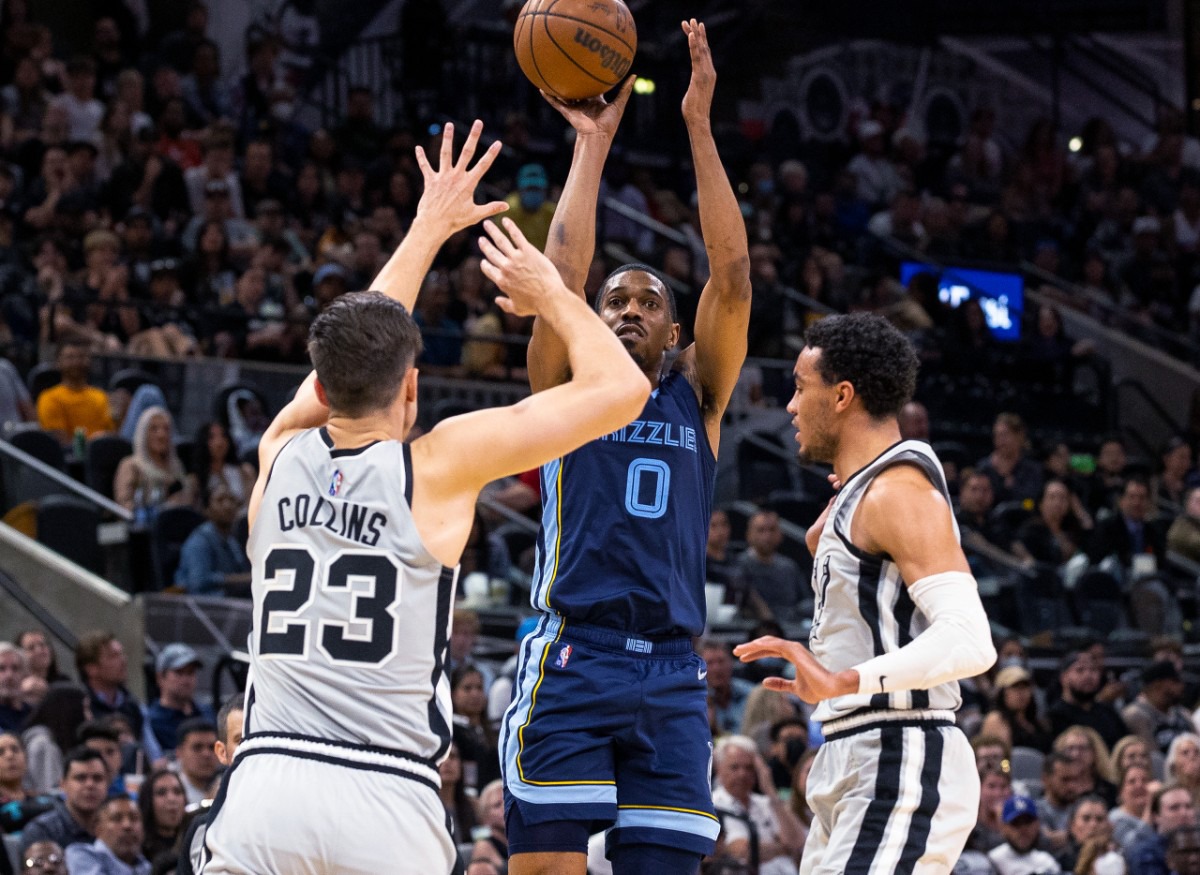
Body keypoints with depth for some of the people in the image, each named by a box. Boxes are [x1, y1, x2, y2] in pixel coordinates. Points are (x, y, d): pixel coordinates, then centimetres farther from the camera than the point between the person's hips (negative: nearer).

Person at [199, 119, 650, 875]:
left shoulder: (283, 452, 12)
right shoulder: (437, 466, 1)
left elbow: (358, 352, 33)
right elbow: (620, 390, 5)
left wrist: (430, 228, 43)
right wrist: (552, 296, 21)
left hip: (266, 783, 3)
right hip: (386, 803, -3)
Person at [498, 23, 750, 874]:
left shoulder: (697, 396, 16)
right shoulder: (568, 387, 12)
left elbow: (732, 276, 5)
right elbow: (563, 269, -2)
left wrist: (700, 125, 2)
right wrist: (593, 142, 3)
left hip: (670, 675, 3)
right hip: (572, 655, -2)